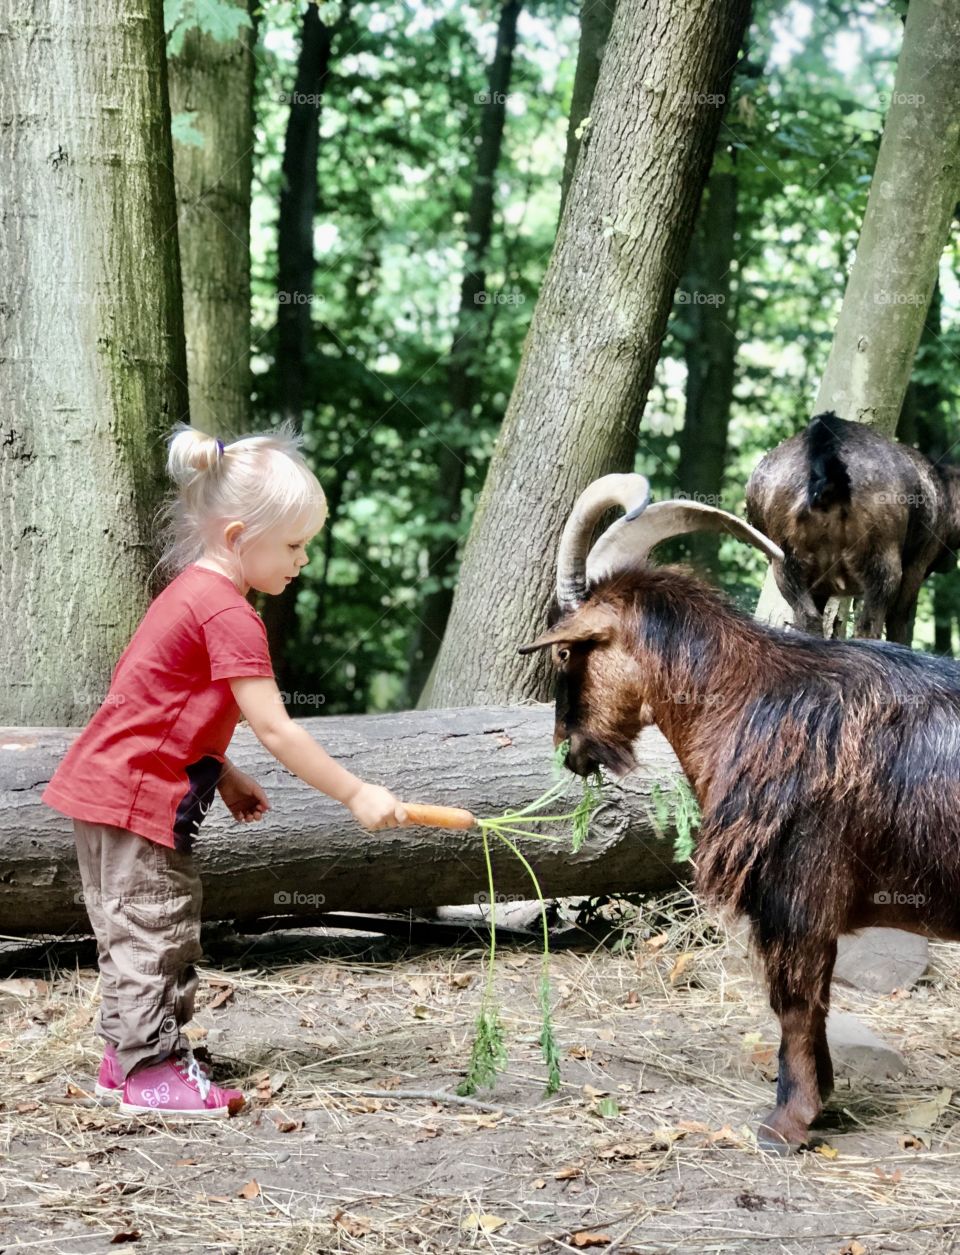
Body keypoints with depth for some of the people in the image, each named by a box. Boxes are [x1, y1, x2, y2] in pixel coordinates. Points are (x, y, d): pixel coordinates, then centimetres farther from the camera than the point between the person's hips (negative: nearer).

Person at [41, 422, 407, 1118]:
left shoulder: (193, 593, 12)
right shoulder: (228, 614, -21)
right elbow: (274, 729, -23)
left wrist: (223, 775, 17)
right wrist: (356, 794, -19)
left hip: (118, 785, 11)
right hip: (135, 792, -11)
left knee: (153, 929, 16)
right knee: (154, 929, -4)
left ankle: (127, 1056, 24)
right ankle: (150, 1068, 2)